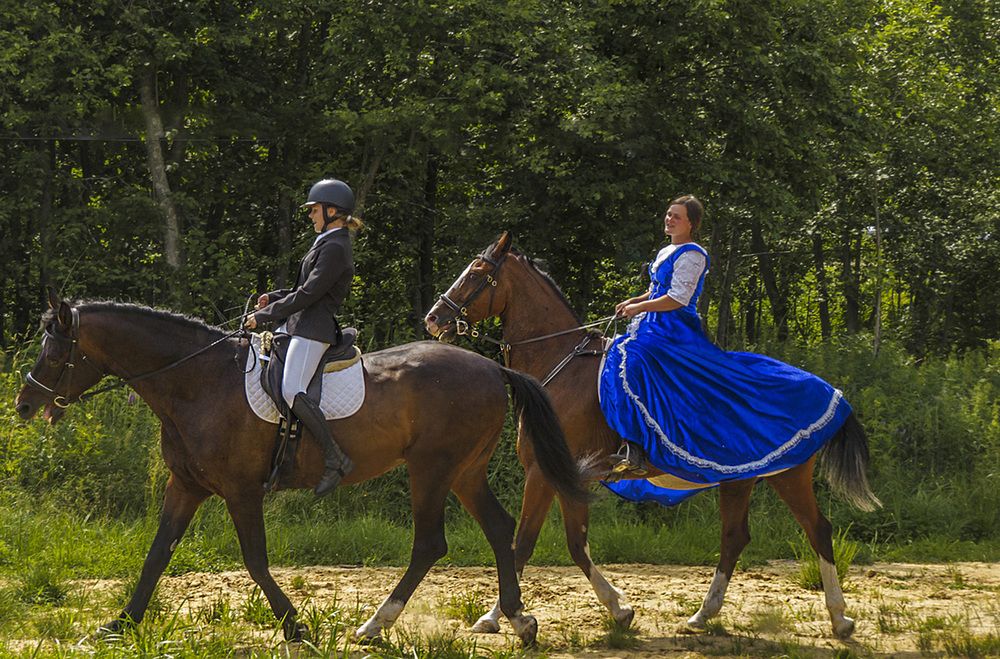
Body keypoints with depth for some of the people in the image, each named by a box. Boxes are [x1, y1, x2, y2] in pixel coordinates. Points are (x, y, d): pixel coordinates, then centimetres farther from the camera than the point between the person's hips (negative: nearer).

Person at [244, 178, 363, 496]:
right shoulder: (328, 243, 17)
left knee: (292, 391, -23)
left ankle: (335, 458, -21)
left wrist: (264, 315, -14)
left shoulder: (334, 249, -15)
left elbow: (307, 295, -19)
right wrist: (274, 298, 11)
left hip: (313, 329, -11)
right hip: (297, 325, 11)